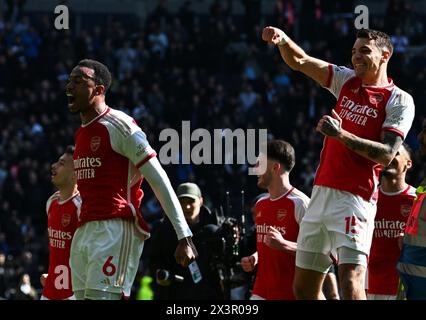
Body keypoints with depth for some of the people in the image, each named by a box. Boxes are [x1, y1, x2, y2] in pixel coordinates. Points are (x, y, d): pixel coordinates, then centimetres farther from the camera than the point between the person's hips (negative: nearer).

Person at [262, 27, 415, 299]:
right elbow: (299, 62, 11)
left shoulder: (399, 101, -4)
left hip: (355, 198, -7)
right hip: (322, 192, 7)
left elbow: (386, 155, -13)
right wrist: (283, 40, -10)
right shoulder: (347, 81, 14)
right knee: (304, 288, 10)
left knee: (351, 284, -22)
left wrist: (341, 135, -22)